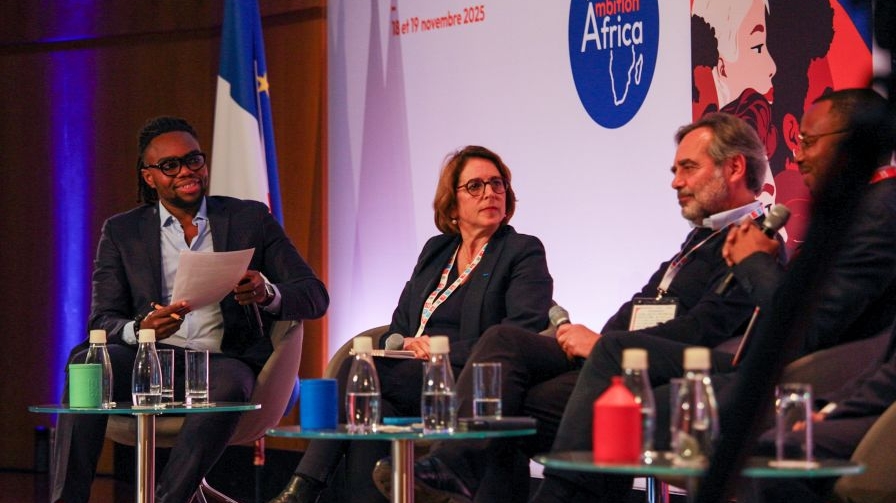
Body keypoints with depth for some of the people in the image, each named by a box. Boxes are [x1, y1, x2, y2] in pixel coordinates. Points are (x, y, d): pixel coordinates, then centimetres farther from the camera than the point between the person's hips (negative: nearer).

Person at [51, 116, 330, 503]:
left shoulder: (251, 219, 11)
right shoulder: (121, 232, 13)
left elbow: (315, 297, 6)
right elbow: (102, 321, 5)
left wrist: (267, 293, -18)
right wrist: (140, 329, -20)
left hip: (222, 361, -1)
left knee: (228, 383, -37)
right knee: (87, 363, -32)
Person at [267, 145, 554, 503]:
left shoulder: (524, 252, 4)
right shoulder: (436, 250, 23)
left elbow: (522, 337, -9)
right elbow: (400, 324, 21)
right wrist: (408, 344, -5)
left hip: (469, 388, -5)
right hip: (411, 375, 5)